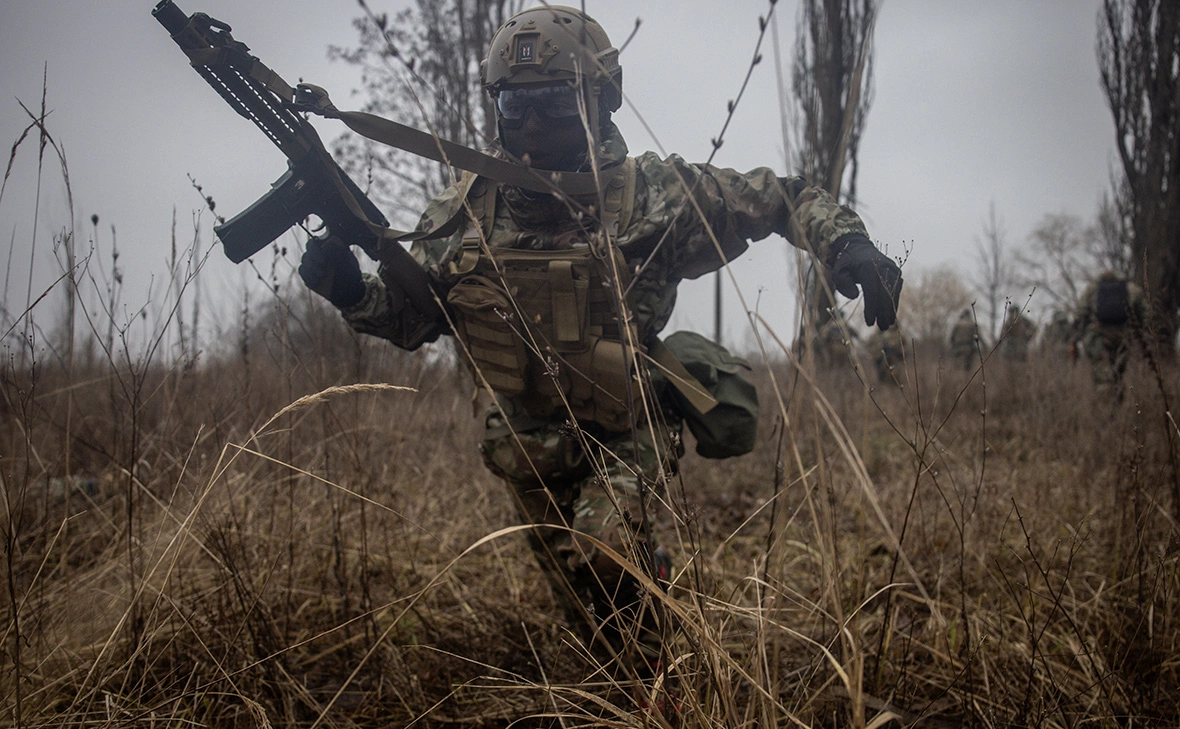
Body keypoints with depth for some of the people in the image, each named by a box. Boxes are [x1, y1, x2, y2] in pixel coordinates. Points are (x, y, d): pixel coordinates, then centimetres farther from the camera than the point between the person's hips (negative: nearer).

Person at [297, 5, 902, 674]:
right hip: (528, 444, 4)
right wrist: (349, 288, -20)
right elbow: (411, 317, 1)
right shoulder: (470, 206, -7)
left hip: (627, 433, -4)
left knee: (600, 550, -29)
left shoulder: (651, 192, -15)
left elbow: (782, 196, -6)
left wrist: (846, 241, -24)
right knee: (589, 603, 16)